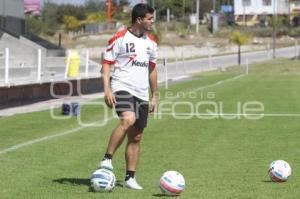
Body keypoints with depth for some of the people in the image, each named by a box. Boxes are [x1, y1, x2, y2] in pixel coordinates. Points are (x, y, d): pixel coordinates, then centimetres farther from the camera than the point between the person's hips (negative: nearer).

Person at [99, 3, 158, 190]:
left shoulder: (151, 42, 13)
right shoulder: (120, 38, -5)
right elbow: (106, 63, -5)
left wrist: (154, 96, 19)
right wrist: (107, 89, -16)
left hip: (142, 94, 6)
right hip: (122, 88, -6)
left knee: (136, 137, 5)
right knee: (128, 119, -32)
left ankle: (130, 178, 11)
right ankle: (107, 158, -22)